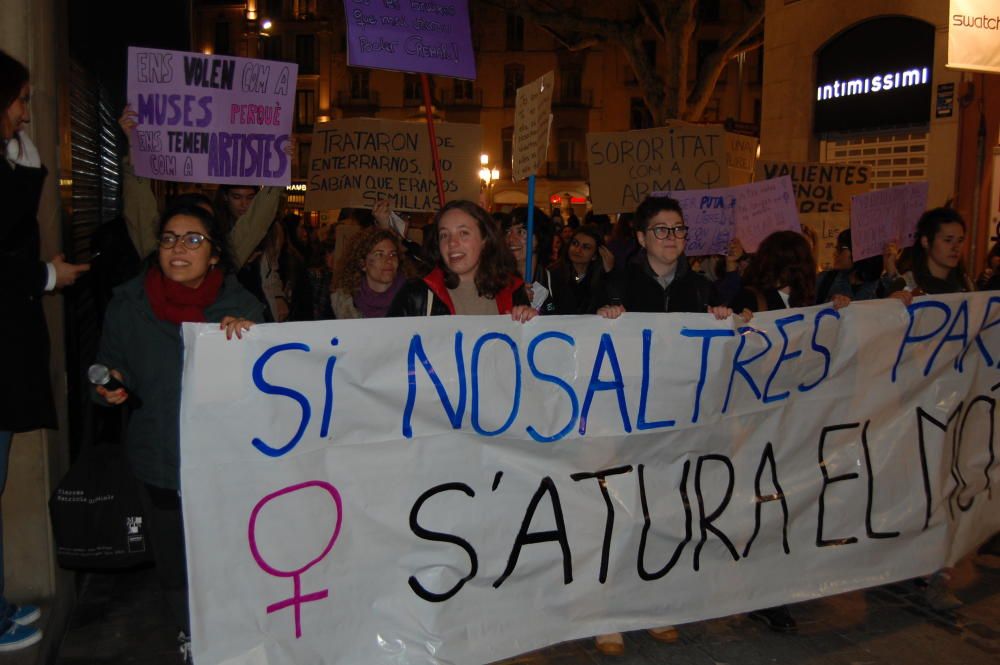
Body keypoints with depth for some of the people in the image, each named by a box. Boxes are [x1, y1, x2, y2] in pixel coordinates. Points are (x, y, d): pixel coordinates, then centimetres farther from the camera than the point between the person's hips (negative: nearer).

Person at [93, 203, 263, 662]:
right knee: (173, 563, 11)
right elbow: (109, 371, 9)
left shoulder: (242, 305, -2)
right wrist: (109, 386, -14)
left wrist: (248, 335, -22)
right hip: (161, 462, 1)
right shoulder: (128, 306, 0)